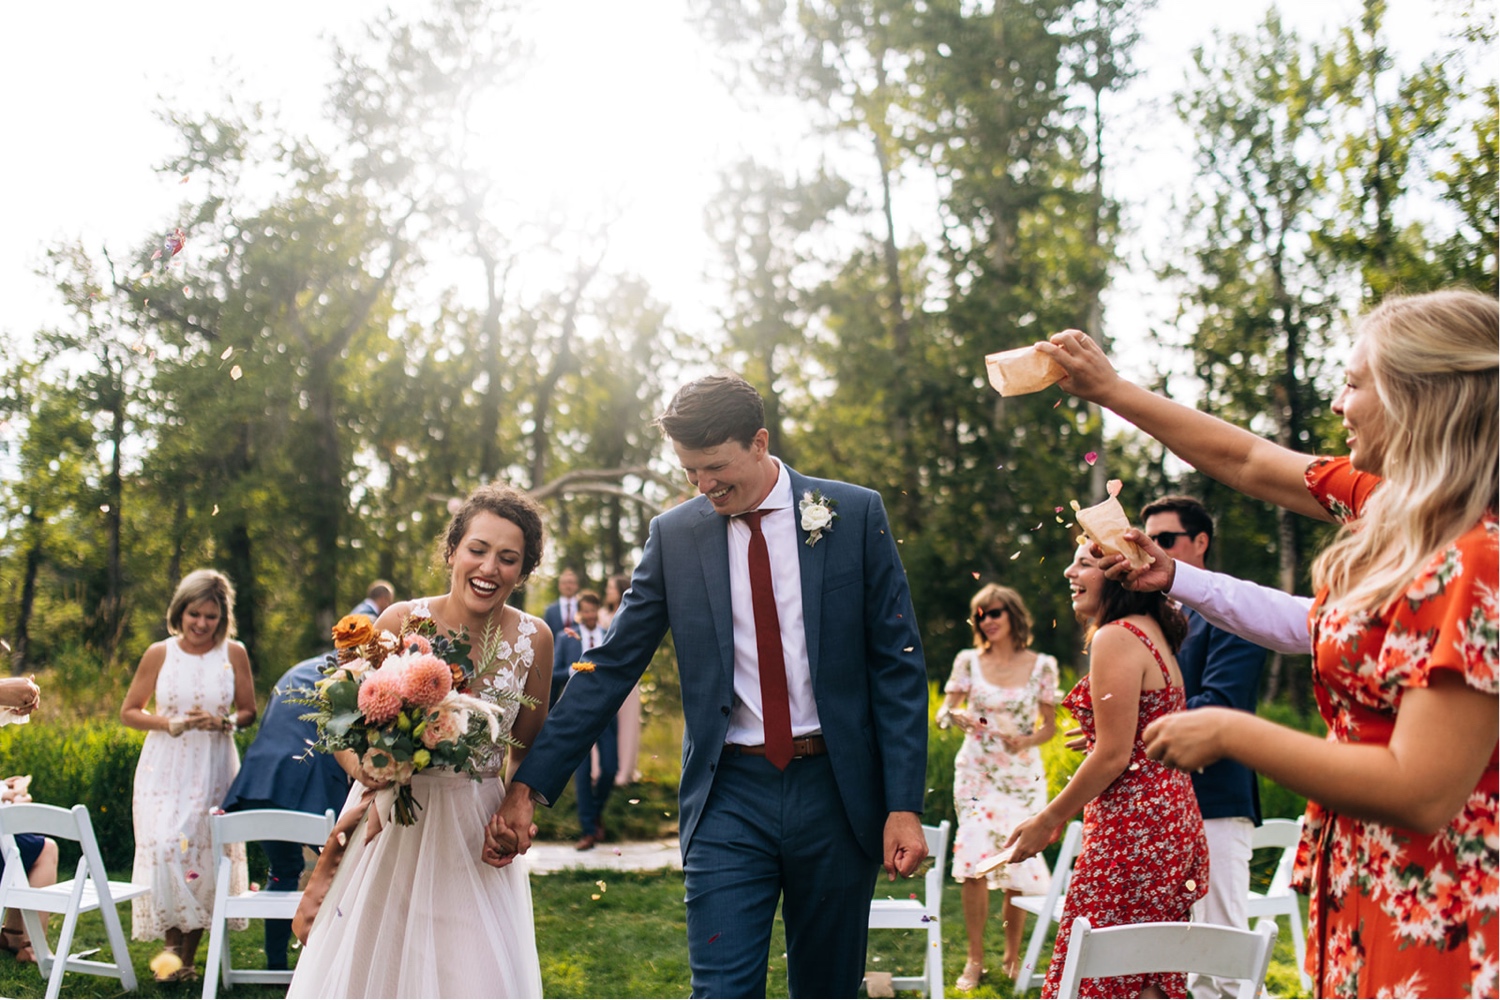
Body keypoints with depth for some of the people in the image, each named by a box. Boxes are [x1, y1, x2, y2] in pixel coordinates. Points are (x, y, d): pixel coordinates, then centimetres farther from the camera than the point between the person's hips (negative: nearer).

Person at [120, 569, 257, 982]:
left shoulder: (234, 654, 0)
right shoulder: (159, 654, -1)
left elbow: (249, 711, 8)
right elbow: (129, 711, 5)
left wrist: (225, 722, -13)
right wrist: (170, 723, -12)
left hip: (214, 769, 0)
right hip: (165, 768, 0)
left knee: (205, 855, 1)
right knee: (164, 849, -13)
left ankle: (189, 957, 15)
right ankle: (173, 945, 3)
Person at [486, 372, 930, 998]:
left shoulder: (856, 515, -1)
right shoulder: (674, 535, 2)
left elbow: (898, 666, -1)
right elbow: (611, 669, 3)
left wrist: (904, 805, -7)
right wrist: (530, 786, -3)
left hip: (836, 789, 0)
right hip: (730, 797, 0)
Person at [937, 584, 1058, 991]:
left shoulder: (1042, 666, 1)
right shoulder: (968, 661, 3)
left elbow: (1050, 725, 5)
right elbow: (945, 711, 2)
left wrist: (1027, 740, -15)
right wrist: (953, 716, -22)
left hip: (1023, 776, 0)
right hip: (976, 772, 0)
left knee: (1018, 864, 2)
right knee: (975, 863, -11)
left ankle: (1013, 956, 19)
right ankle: (974, 960, -2)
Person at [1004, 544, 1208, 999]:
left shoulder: (1116, 639, -13)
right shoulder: (1153, 633, 17)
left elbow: (1113, 755, -17)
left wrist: (1048, 820, -7)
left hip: (1132, 825, -10)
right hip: (1171, 819, 10)